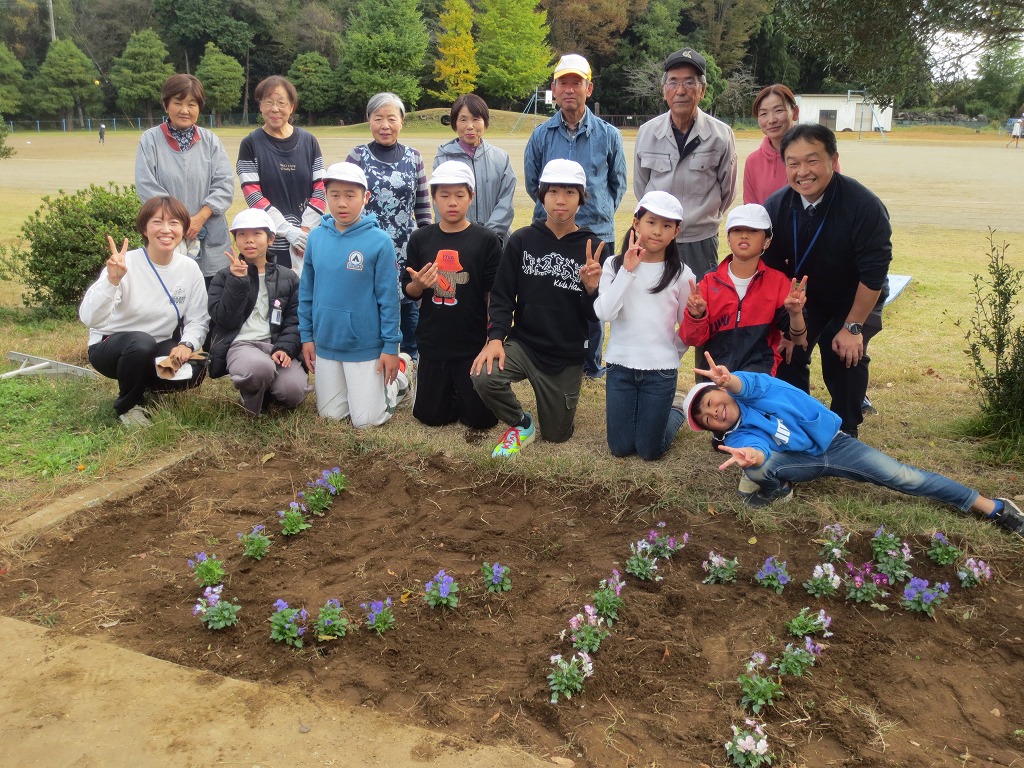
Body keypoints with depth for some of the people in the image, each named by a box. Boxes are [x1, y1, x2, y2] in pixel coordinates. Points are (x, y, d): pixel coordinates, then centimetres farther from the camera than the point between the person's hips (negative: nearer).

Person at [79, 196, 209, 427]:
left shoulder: (189, 269, -8)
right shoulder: (126, 264, -21)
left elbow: (197, 320, -4)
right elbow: (89, 318, -30)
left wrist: (187, 344, -24)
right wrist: (112, 280, -45)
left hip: (159, 349, 4)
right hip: (110, 346, -4)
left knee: (192, 373, -25)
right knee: (142, 343, -37)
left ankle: (143, 384, 11)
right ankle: (128, 405, -6)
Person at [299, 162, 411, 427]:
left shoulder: (379, 241, -13)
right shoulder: (316, 237, -1)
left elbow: (388, 298, -10)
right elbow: (306, 292, 7)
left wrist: (391, 346, -10)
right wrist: (306, 336, 6)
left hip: (367, 346, -4)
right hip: (326, 343, 4)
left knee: (366, 420, 3)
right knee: (330, 414, 14)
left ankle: (397, 377, 27)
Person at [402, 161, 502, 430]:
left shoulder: (486, 240, -7)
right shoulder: (420, 239, 1)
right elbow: (409, 291, 6)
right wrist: (418, 284, -16)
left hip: (474, 345, -2)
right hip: (432, 344, 3)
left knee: (482, 418, 1)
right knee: (430, 416, 9)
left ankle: (465, 391, 33)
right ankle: (451, 391, 40)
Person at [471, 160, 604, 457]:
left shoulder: (592, 248, -4)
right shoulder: (521, 241, -3)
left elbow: (597, 315, -4)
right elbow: (502, 296, -3)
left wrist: (592, 289, -24)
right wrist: (495, 338, -18)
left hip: (567, 356, 0)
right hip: (522, 343, 0)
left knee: (556, 435, 9)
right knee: (484, 376, -30)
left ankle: (562, 403, 45)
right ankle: (521, 424, 1)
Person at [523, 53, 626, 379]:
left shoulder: (608, 135, 3)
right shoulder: (541, 135, 4)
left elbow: (618, 183, 13)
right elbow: (532, 184, 14)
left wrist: (602, 214, 10)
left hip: (598, 233, 0)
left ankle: (592, 365, 24)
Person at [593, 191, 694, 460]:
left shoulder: (680, 273, -4)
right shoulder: (614, 265, -3)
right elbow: (603, 313, -17)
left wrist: (671, 354, 5)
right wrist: (627, 271, -19)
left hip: (661, 370, -1)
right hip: (620, 366, 1)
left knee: (649, 451, 4)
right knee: (620, 448, 7)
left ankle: (676, 413, 32)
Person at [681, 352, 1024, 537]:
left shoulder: (750, 390, -11)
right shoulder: (738, 438, -12)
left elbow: (749, 383, -37)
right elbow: (757, 447, -36)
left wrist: (729, 381, -62)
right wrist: (753, 455, -62)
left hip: (831, 442, 0)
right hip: (803, 464, 0)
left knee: (901, 476, -11)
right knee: (757, 467, -28)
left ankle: (991, 507, 2)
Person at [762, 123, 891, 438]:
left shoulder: (864, 206, -30)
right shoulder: (775, 207, -19)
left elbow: (873, 274, -25)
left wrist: (853, 327, -22)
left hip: (855, 300, -3)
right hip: (802, 300, 3)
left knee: (845, 358, -17)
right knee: (787, 353, -6)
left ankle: (845, 433, 3)